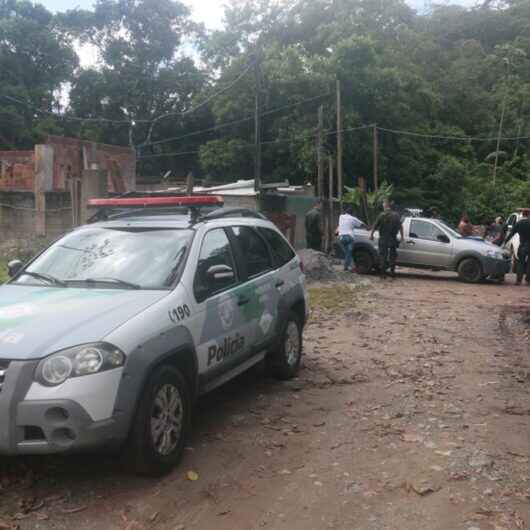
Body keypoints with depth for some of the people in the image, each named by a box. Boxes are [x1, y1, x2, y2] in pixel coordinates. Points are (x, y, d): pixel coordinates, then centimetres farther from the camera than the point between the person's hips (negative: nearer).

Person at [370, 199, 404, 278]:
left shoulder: (382, 215, -7)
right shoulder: (396, 215, 6)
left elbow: (375, 226, -6)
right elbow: (400, 226, 11)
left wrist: (371, 234, 7)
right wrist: (402, 236, 19)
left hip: (383, 239, -3)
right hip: (393, 239, 3)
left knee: (383, 255, 3)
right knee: (392, 255, 12)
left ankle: (383, 272, 2)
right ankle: (392, 271, 12)